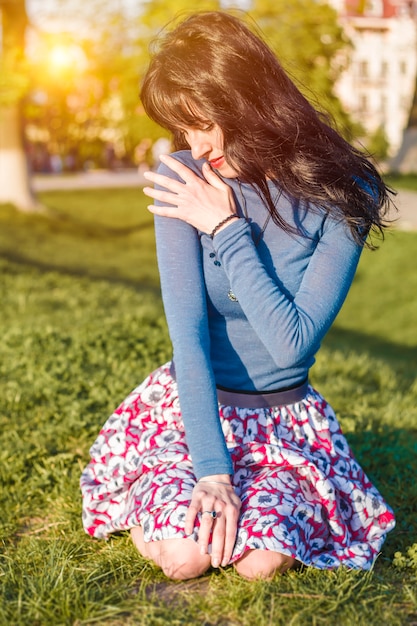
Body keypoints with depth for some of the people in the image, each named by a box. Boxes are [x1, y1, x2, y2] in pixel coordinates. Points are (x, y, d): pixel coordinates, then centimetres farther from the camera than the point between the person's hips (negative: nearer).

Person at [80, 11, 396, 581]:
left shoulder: (341, 196, -15)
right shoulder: (183, 179, -12)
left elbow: (295, 342, -20)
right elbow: (188, 331, -17)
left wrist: (225, 230, -22)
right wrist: (210, 466, -22)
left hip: (284, 416, 0)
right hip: (191, 403, 0)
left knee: (262, 559, -22)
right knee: (185, 555, -21)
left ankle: (267, 492, 13)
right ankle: (155, 491, 14)